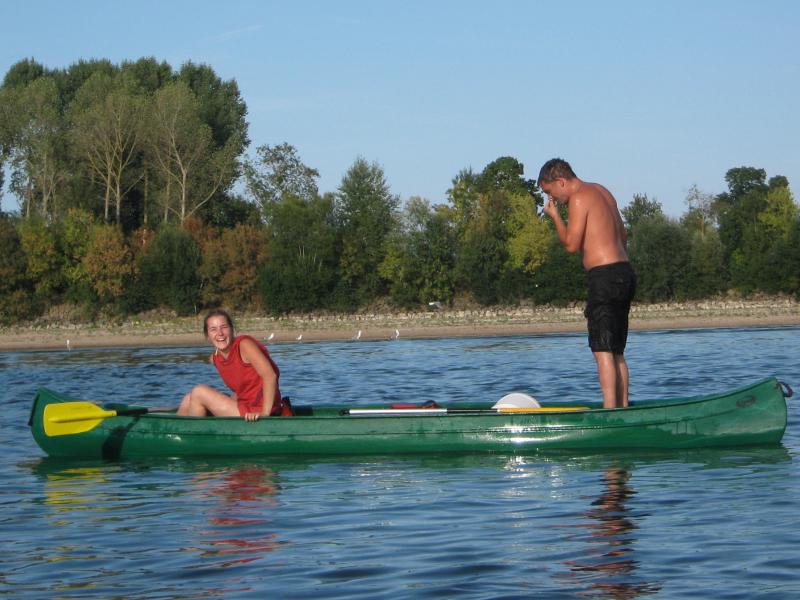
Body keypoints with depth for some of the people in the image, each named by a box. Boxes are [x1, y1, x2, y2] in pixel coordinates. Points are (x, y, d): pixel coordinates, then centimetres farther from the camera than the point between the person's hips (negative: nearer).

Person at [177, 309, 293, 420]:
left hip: (254, 416, -8)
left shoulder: (244, 344, -14)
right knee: (188, 401, 12)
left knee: (199, 393, -11)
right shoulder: (215, 359, 9)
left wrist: (265, 413, -27)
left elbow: (270, 376, -22)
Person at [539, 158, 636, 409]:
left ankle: (609, 411, -14)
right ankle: (622, 409, 12)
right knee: (617, 352, 12)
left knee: (602, 350, -9)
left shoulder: (579, 198, -9)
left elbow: (571, 244, -13)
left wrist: (554, 216, -1)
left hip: (604, 277, -9)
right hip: (624, 273, 9)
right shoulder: (601, 191, 19)